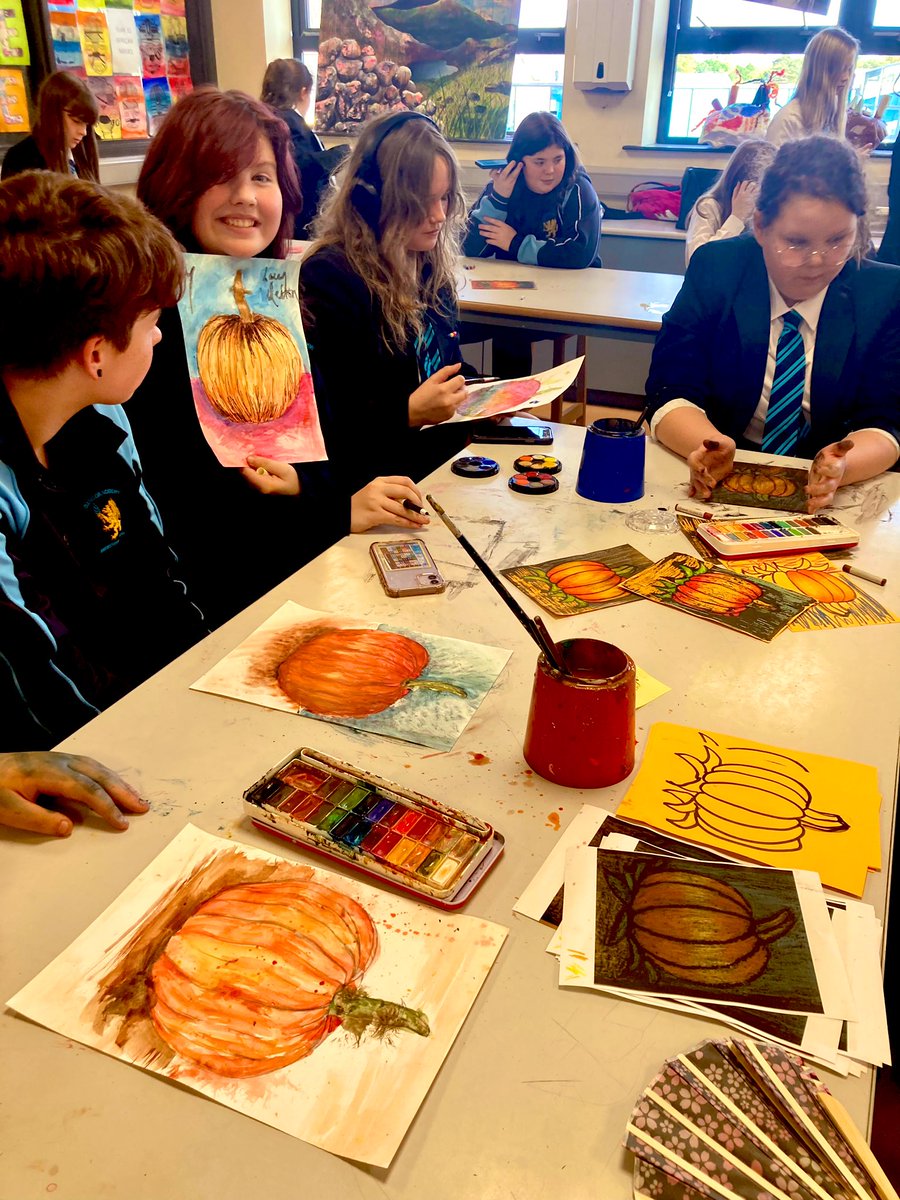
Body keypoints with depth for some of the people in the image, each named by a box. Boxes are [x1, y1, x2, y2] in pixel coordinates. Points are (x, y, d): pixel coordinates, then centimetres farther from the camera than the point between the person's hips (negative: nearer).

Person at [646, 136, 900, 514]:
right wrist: (710, 446, -30)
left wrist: (840, 467, -28)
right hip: (718, 485, -2)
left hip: (826, 503, 3)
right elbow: (670, 394, -8)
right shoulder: (715, 269, -3)